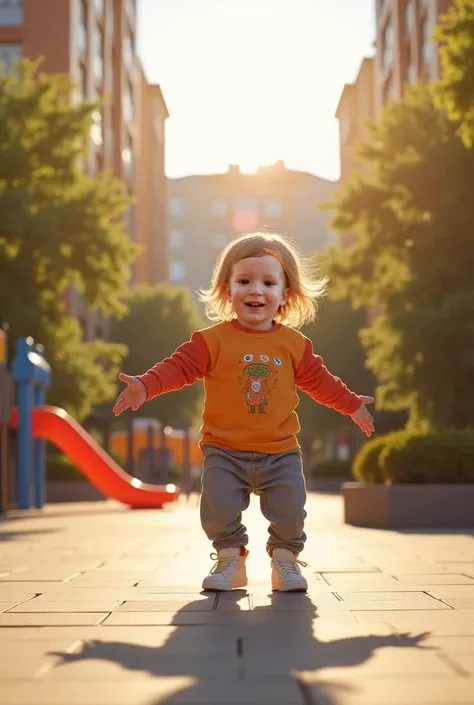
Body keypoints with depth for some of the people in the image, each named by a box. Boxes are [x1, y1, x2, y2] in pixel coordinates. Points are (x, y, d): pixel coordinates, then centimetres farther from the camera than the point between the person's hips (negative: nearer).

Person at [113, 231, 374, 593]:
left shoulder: (294, 343, 1)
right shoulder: (213, 340, -7)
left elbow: (318, 379, 13)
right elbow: (179, 366, -12)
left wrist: (352, 404, 19)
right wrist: (145, 385, -27)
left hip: (281, 453, 1)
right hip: (225, 453, -1)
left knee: (290, 512, -3)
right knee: (218, 511, -7)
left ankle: (285, 558, 22)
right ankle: (229, 558, 17)